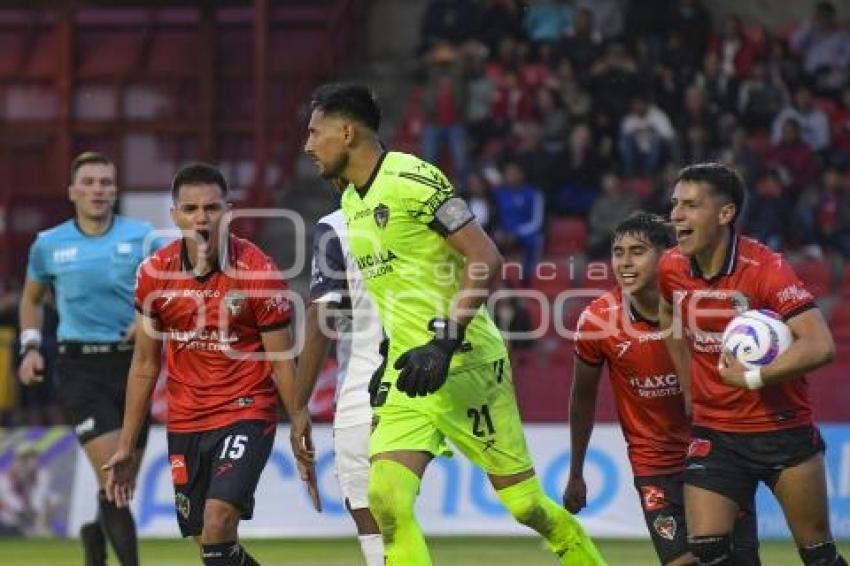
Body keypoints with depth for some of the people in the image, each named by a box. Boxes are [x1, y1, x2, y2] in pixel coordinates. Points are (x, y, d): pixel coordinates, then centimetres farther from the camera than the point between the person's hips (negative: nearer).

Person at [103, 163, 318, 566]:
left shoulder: (259, 272, -14)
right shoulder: (154, 274, -3)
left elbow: (281, 362, -6)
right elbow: (145, 365, 7)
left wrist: (300, 436, -9)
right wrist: (126, 446, 7)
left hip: (246, 414, -5)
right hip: (184, 423, 5)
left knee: (218, 522, -23)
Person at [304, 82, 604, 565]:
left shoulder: (411, 179, -14)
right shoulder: (352, 202, 13)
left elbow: (486, 259, -19)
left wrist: (444, 342, -25)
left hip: (464, 362, -7)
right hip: (409, 368, 7)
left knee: (525, 501, 0)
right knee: (386, 497, -12)